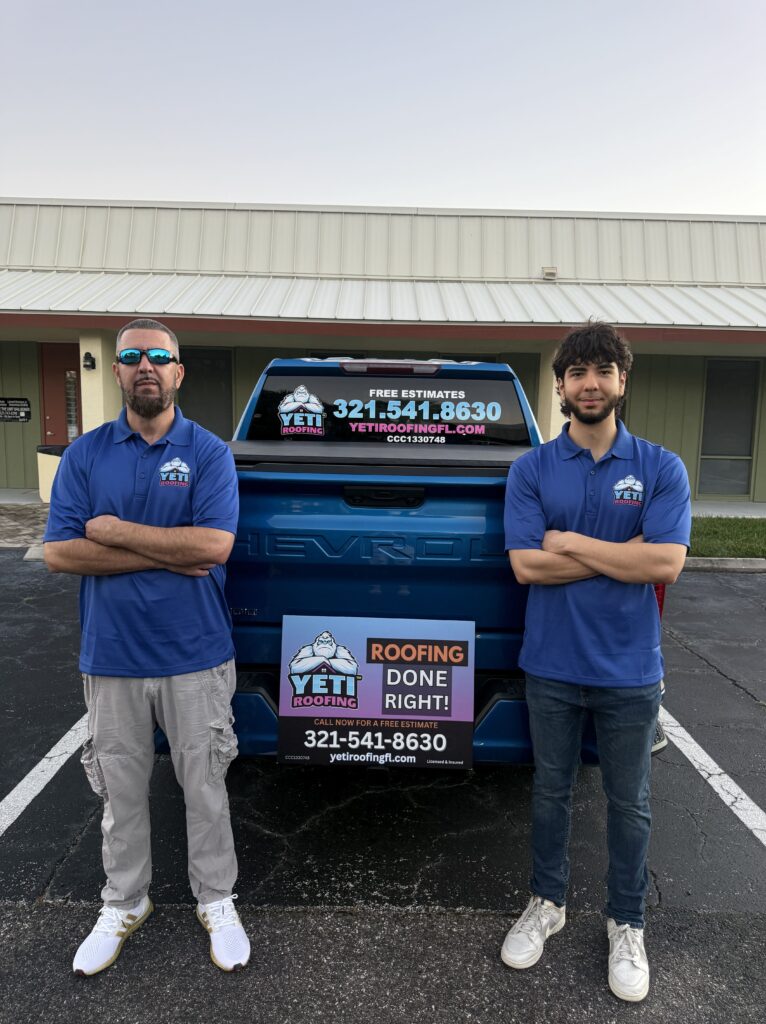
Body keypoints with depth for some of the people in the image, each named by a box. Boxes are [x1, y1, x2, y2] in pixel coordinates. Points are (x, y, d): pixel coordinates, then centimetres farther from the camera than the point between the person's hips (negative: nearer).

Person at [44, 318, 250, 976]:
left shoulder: (209, 452, -4)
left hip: (195, 657, -2)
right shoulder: (85, 455, 2)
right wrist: (166, 556, -15)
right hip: (112, 657, 2)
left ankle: (217, 903, 33)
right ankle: (124, 905, 39)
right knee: (121, 792, 17)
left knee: (205, 787, 12)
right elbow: (58, 553, -7)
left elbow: (215, 545, -18)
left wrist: (116, 532, -14)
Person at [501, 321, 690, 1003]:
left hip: (629, 670, 0)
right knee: (551, 790, 18)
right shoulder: (532, 470, -3)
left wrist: (571, 544, -15)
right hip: (552, 666, 1)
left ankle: (627, 926, 37)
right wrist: (623, 553, -15)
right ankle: (548, 903, 40)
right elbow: (526, 565, -13)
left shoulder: (661, 468, -4)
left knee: (629, 805, 15)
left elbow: (667, 563, -16)